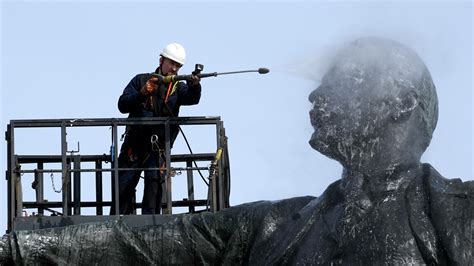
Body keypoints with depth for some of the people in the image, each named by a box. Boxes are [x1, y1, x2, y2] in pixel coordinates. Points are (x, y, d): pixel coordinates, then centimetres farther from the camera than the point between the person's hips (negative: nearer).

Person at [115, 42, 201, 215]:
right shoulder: (141, 80, 8)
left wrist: (195, 85, -39)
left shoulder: (178, 88, 7)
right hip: (134, 146, 1)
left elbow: (191, 98, -16)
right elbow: (122, 105, -1)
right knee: (124, 187, 2)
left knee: (154, 181, -20)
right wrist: (142, 93, -17)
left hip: (159, 148, -1)